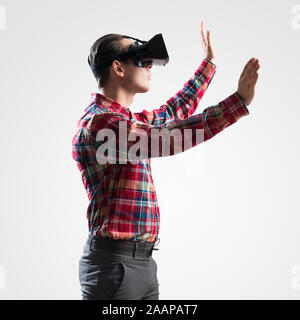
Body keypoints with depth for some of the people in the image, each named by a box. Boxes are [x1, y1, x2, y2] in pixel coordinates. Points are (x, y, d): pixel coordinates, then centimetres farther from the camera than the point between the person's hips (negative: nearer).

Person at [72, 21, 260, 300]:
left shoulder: (126, 120, 15)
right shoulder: (98, 123, -17)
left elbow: (174, 112, 33)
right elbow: (165, 138, -29)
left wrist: (208, 63, 39)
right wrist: (238, 101, -30)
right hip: (115, 263, -9)